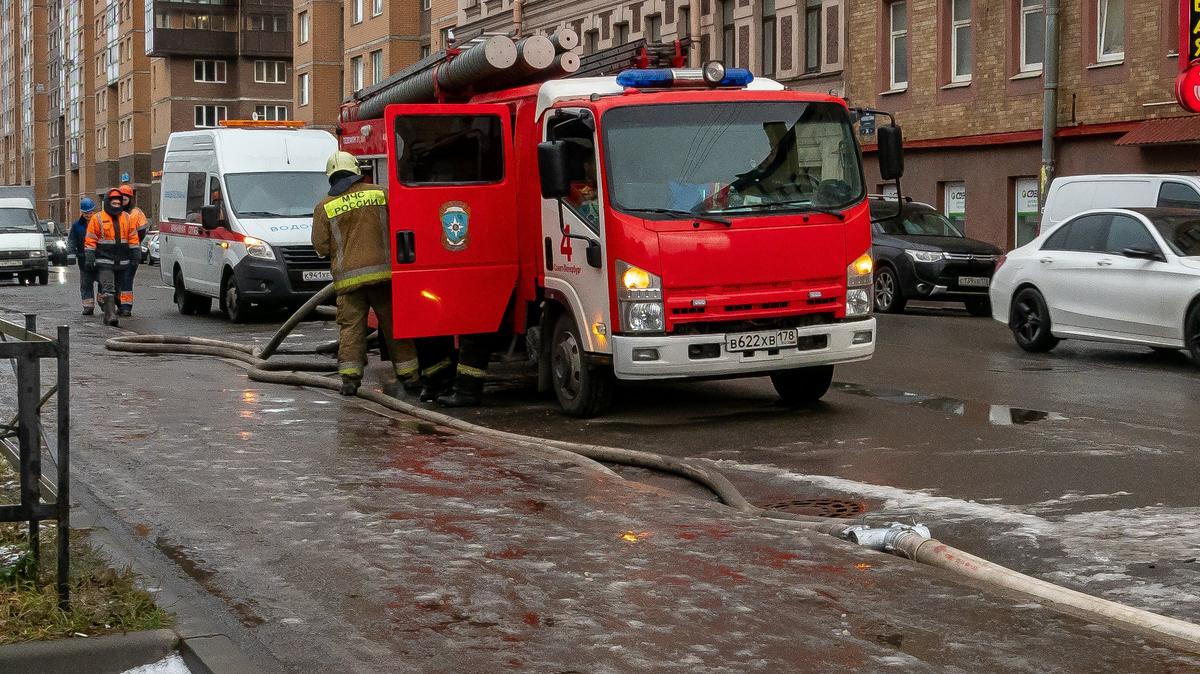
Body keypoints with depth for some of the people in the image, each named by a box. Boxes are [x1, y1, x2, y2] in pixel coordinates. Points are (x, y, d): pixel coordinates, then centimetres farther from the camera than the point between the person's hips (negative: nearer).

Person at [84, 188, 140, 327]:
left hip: (121, 262, 4)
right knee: (108, 288, -14)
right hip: (104, 261, -4)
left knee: (116, 288, 12)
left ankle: (109, 314, 24)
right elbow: (90, 240, -1)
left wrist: (136, 255, 8)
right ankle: (110, 315, -20)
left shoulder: (127, 218, 9)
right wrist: (89, 258, -6)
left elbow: (133, 237, 13)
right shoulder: (97, 219, -2)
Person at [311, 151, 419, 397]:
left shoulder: (324, 207, 2)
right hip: (383, 270, 1)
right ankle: (408, 374, 12)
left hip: (348, 277, -1)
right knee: (393, 323, 9)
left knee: (351, 326, 4)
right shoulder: (380, 193, 4)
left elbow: (321, 247, 2)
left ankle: (350, 377, -5)